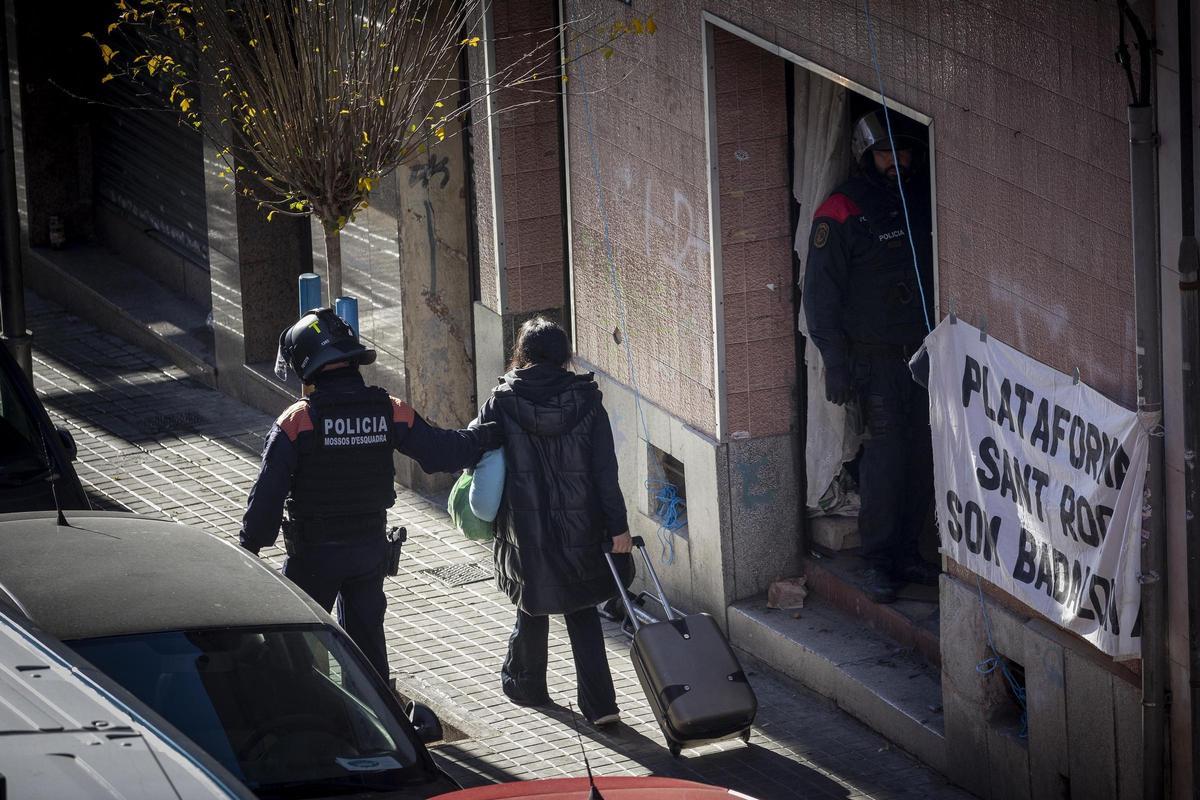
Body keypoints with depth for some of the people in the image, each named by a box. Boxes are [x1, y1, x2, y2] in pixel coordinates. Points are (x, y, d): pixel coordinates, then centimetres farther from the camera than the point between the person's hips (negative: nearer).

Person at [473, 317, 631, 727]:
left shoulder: (503, 402, -8)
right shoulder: (585, 400, -6)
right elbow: (605, 470, -6)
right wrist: (617, 525, -2)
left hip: (526, 527, -1)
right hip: (581, 529, 1)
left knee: (532, 608, 20)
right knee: (582, 613, 11)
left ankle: (524, 683, 38)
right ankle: (599, 704, 4)